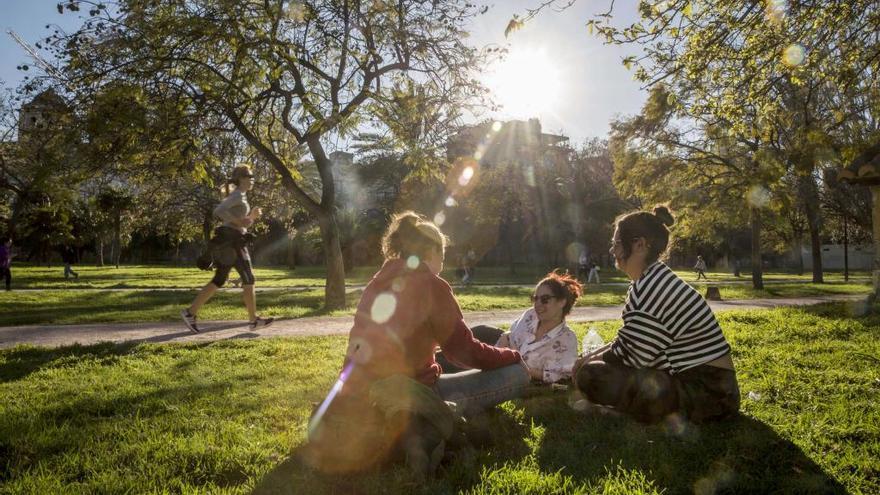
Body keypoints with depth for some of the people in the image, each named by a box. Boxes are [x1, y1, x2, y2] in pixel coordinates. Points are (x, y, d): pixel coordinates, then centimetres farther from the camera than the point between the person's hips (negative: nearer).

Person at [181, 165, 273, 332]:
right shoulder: (237, 195, -10)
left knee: (219, 281, 10)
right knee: (248, 279, -4)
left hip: (231, 240, 10)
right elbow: (218, 211, -23)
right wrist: (239, 222, -19)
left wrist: (252, 215, 11)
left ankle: (191, 312, 10)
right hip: (231, 239, -10)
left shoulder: (240, 197, 21)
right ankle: (254, 320, 2)